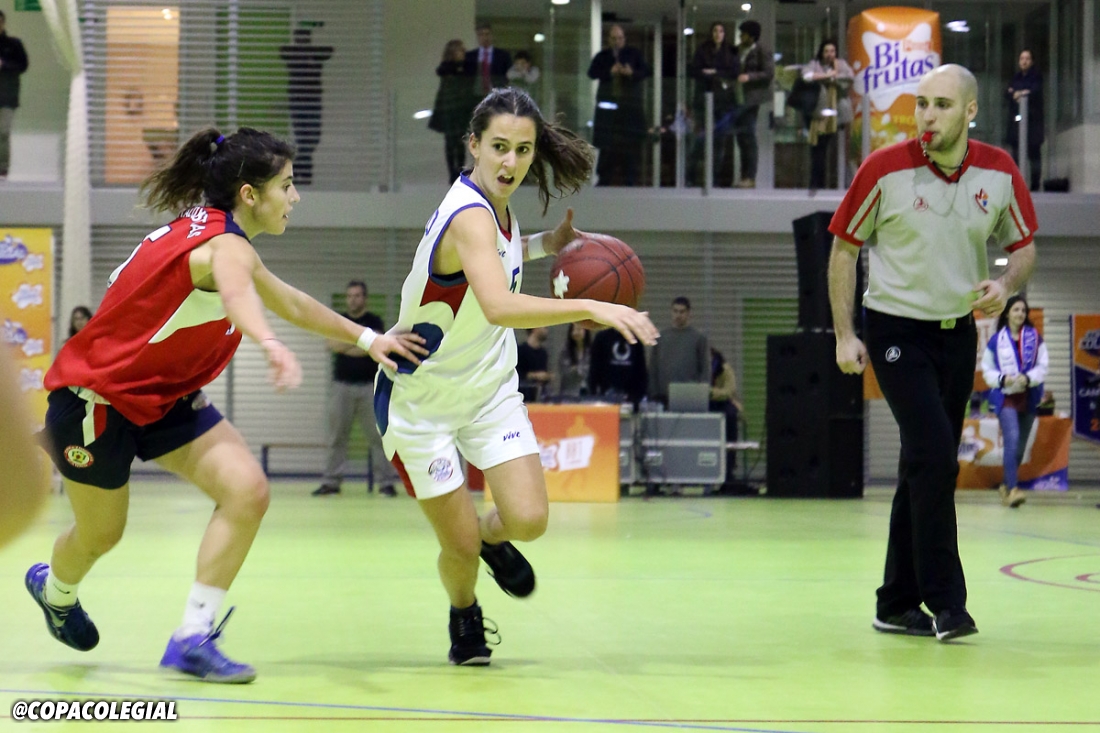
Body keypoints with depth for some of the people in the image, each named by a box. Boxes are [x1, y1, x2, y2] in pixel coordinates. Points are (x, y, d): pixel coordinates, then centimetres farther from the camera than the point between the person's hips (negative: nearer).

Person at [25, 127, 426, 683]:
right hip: (94, 397, -9)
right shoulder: (226, 243, -26)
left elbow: (291, 303, 22)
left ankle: (193, 639, -7)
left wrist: (367, 339, 23)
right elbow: (237, 292, -54)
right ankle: (55, 588, 47)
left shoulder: (206, 228, 5)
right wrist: (270, 345, -74)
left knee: (247, 492, -12)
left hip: (161, 397, 9)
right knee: (99, 534, 11)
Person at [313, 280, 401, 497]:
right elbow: (332, 344, -6)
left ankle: (387, 482, -3)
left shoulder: (374, 322, 6)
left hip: (370, 386, -2)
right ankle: (331, 481, 7)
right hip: (342, 385, 2)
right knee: (336, 437, 2)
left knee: (378, 435, -5)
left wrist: (345, 346, -7)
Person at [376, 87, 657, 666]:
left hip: (489, 387, 7)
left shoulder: (495, 205, -3)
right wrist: (591, 308, -51)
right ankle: (464, 616, 33)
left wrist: (544, 245, 6)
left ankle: (490, 536, 27)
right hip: (420, 400, -7)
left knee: (528, 520, -10)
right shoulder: (470, 216, -29)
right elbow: (499, 307, -47)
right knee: (461, 546, -1)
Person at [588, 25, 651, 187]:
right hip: (608, 105, 0)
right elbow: (592, 73, -2)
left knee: (631, 143, -3)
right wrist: (610, 72, -17)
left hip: (630, 104, 0)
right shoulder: (602, 56, 10)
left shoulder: (634, 54, 10)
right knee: (607, 143, -2)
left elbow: (646, 71, 3)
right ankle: (604, 178, 5)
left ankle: (630, 178, 2)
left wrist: (632, 73, -17)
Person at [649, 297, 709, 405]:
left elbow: (705, 369, 2)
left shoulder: (699, 337, 6)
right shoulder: (661, 337, 13)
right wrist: (653, 395, 4)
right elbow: (653, 370, 12)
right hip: (664, 397, 2)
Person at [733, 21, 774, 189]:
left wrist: (749, 77, -19)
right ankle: (745, 176, 14)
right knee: (741, 137, 8)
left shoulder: (762, 53, -5)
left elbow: (769, 73, -11)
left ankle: (750, 178, -8)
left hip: (751, 99, -7)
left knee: (748, 136, -10)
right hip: (738, 98, 7)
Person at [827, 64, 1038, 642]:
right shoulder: (885, 170, -13)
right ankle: (944, 603, -11)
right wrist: (844, 335, -6)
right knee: (933, 454, -18)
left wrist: (1005, 284, -13)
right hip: (896, 330, -4)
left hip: (959, 332, 4)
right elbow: (844, 247, -3)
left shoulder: (999, 172, -5)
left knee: (928, 468, 9)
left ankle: (898, 605, 19)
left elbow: (1024, 245, 9)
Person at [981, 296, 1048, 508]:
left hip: (1029, 397, 3)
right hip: (1005, 396, -3)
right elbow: (987, 370, 3)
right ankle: (1012, 489, -25)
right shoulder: (997, 340, -2)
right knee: (1012, 439, -19)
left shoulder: (1035, 338, 0)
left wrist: (1028, 378, -18)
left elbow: (1042, 367, 0)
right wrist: (1003, 379, -14)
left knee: (1021, 445, 11)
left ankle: (1007, 485, 28)